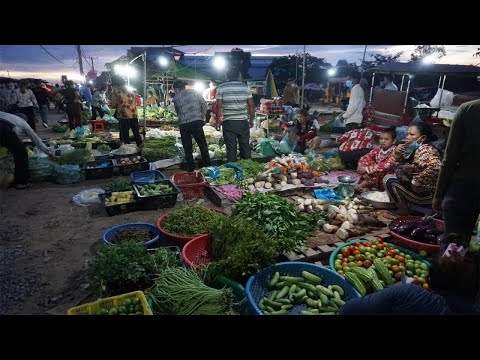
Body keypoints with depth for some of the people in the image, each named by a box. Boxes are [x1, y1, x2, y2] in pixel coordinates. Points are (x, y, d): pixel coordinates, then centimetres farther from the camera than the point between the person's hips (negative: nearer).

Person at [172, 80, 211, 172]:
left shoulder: (176, 98, 7)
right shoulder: (194, 92, 8)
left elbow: (178, 112, 11)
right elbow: (204, 105, 4)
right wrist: (202, 118, 13)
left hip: (184, 124, 0)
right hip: (197, 122, 1)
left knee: (187, 148, 9)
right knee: (203, 145, 9)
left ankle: (191, 169, 12)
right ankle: (207, 167, 12)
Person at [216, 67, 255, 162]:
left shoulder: (221, 88, -1)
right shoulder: (245, 87, 4)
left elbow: (219, 106, -4)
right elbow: (251, 105, 4)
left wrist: (219, 120, 6)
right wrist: (251, 119, 14)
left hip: (228, 122, -2)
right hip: (243, 122, 2)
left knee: (231, 147, 3)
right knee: (245, 146, 10)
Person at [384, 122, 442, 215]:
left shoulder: (424, 149, -17)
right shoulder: (416, 149, 11)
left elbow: (434, 167, -36)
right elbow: (402, 168, 16)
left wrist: (416, 183, -26)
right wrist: (398, 156, -3)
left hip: (427, 194, -10)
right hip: (425, 191, 10)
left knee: (389, 179, -13)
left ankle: (404, 213, -3)